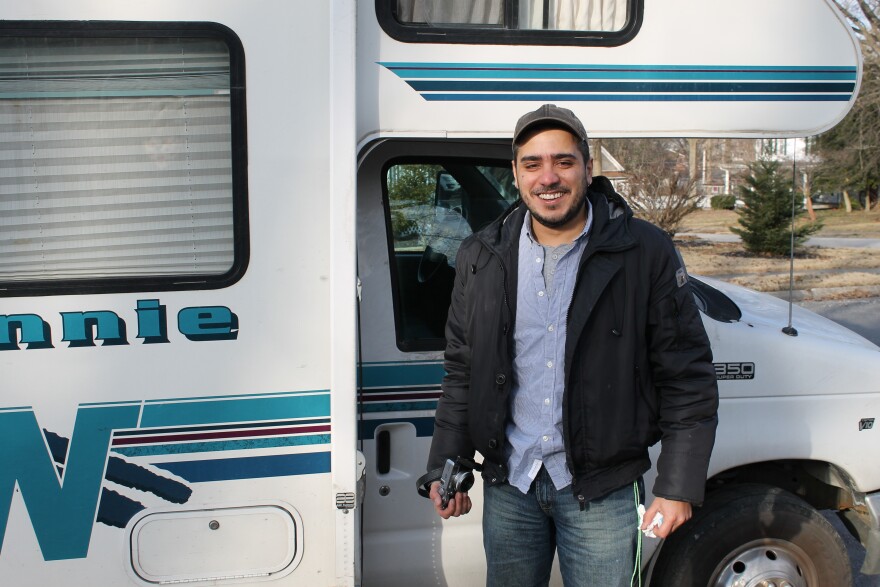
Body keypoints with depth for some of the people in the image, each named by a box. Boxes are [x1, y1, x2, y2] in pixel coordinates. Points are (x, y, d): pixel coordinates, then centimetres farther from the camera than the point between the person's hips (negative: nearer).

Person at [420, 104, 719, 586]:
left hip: (600, 489, -3)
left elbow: (687, 378, -5)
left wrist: (678, 487, -7)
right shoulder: (482, 257, 2)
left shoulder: (645, 252, -8)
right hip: (508, 482, 3)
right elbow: (462, 371, 10)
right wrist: (445, 468, 5)